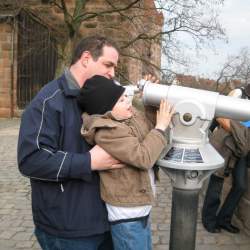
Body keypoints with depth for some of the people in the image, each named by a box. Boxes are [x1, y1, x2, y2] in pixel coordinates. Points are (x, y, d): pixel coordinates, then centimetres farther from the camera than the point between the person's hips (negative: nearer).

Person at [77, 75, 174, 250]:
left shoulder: (129, 115, 1)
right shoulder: (106, 132, -24)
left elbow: (149, 128, 15)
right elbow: (144, 157, -26)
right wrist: (161, 127, -16)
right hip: (127, 214, -9)